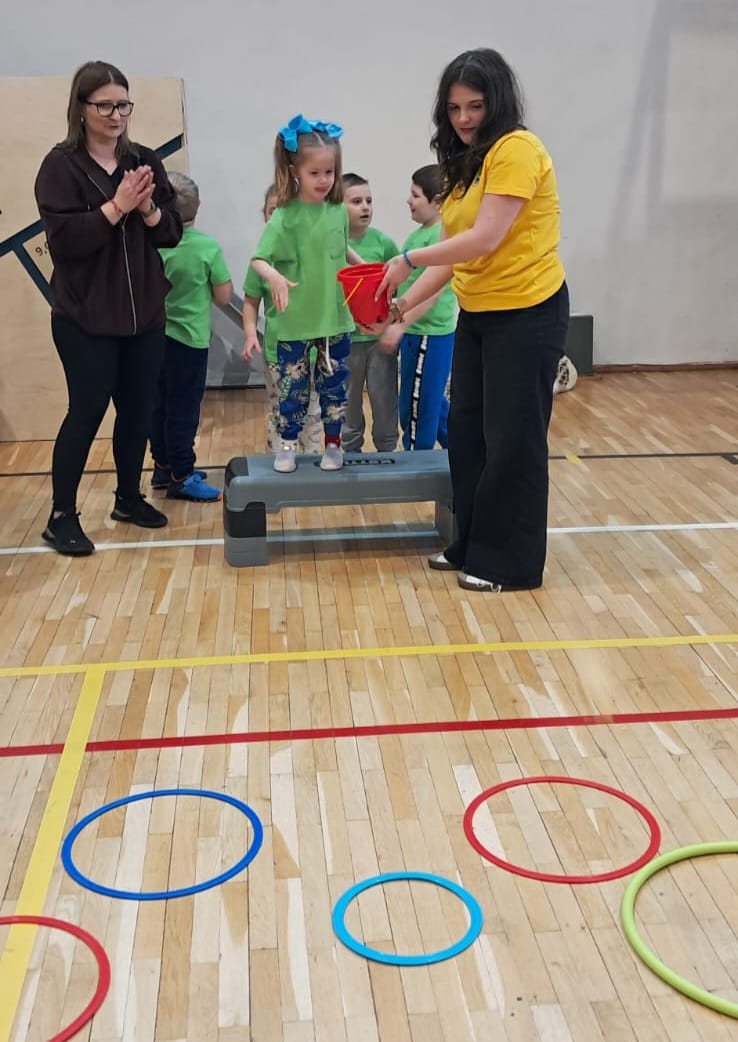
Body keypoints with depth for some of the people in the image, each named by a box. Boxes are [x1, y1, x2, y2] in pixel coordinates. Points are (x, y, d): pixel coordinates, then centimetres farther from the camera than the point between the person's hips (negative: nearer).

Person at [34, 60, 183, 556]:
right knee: (87, 411, -2)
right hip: (85, 317, -5)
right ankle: (62, 515, 10)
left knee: (138, 409, 11)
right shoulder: (61, 166, -7)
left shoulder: (146, 160, 7)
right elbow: (65, 238, -17)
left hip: (145, 313, 5)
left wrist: (147, 209, -14)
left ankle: (129, 497, 29)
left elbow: (173, 232, 5)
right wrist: (118, 205, -22)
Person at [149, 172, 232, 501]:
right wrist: (224, 277, 9)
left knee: (159, 405, 15)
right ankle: (180, 477, 4)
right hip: (189, 339, -5)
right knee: (183, 409, 0)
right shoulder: (207, 248, -13)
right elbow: (223, 297, -7)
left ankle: (163, 465, 26)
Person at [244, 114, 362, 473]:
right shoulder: (285, 217, -14)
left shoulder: (338, 210, 1)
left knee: (334, 385, 12)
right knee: (293, 386, 7)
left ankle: (333, 444, 26)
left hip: (335, 316, 4)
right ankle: (287, 446, 22)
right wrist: (275, 276, -38)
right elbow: (258, 259, -19)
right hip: (295, 320, -4)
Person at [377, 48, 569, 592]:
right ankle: (472, 545, 27)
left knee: (512, 440, -1)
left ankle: (510, 563, 12)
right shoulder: (464, 163, 12)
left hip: (527, 314, -9)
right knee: (466, 431, 13)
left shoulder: (516, 149, -14)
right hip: (477, 315, 9)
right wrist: (402, 304, -1)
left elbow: (485, 239, -22)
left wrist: (408, 259, -13)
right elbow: (454, 253, 8)